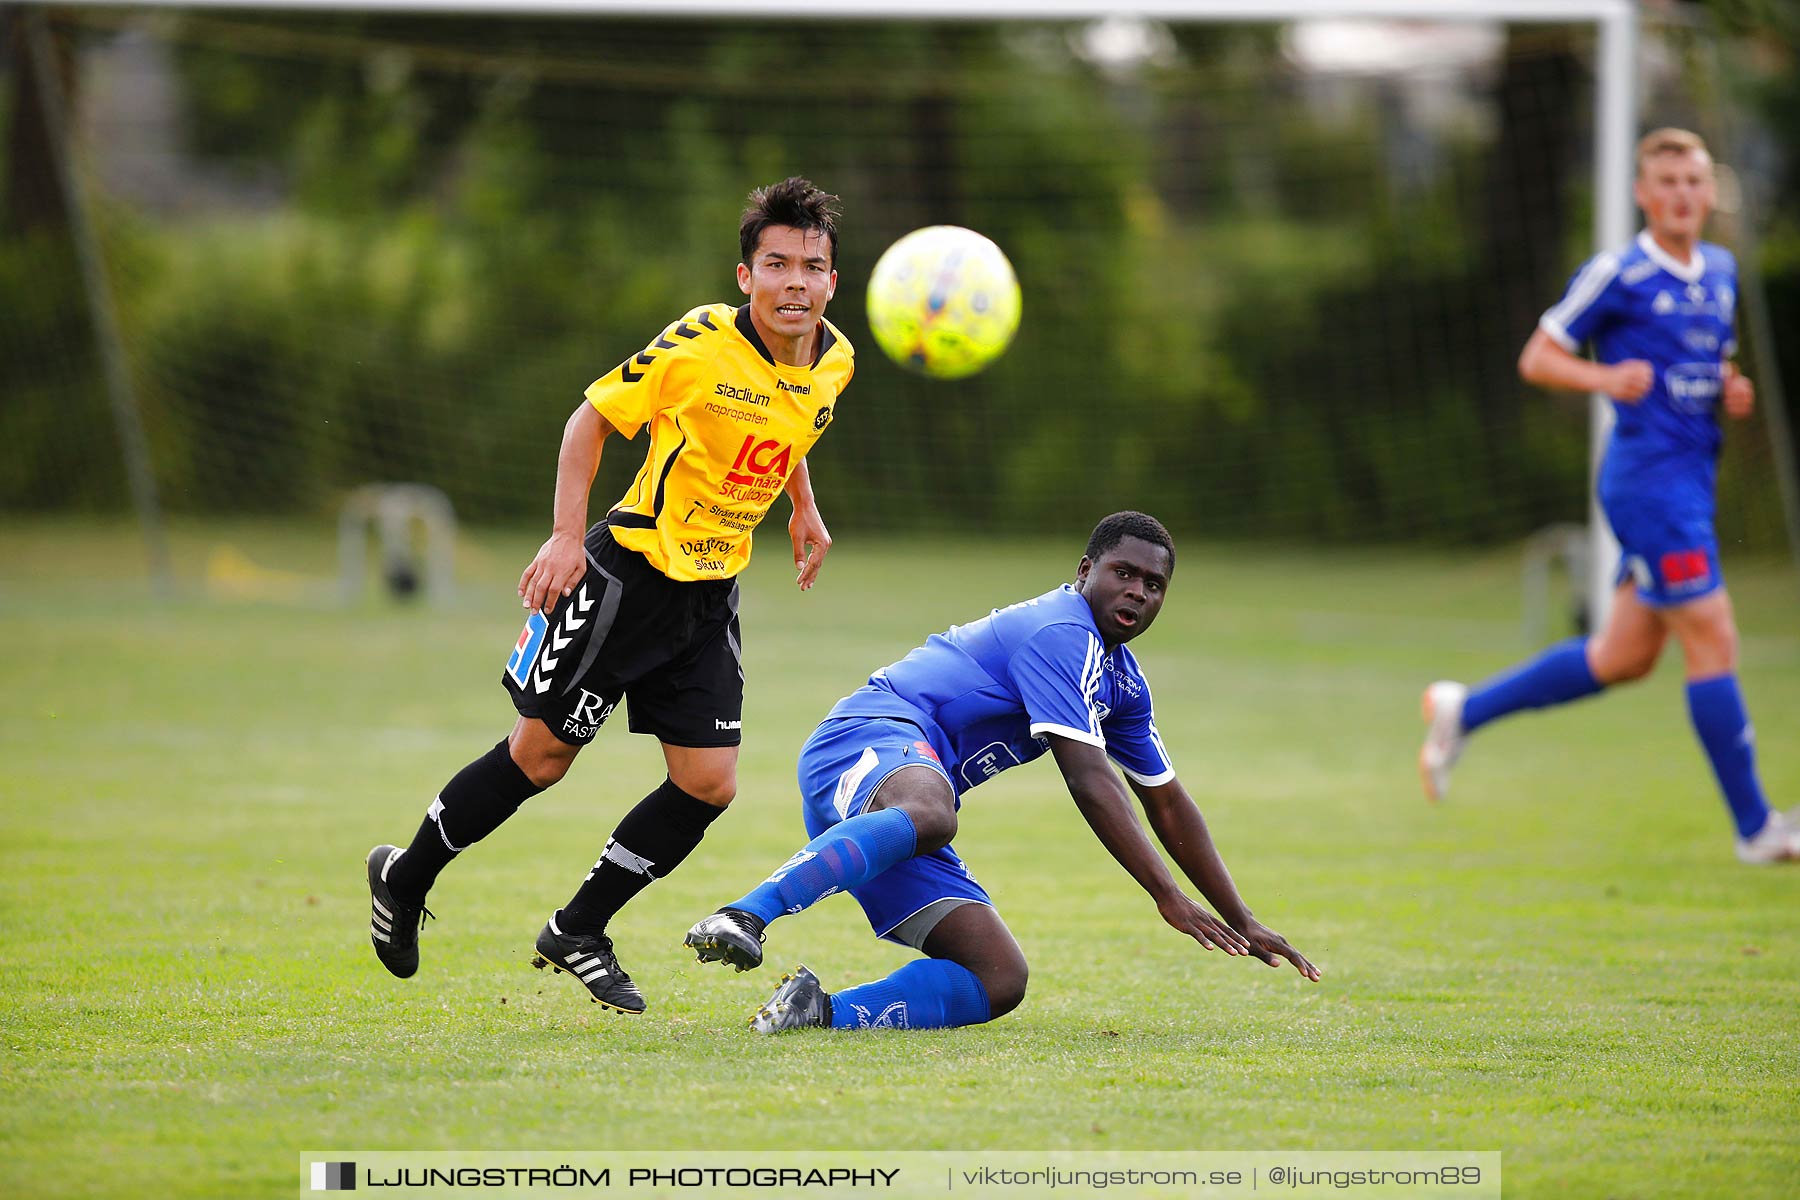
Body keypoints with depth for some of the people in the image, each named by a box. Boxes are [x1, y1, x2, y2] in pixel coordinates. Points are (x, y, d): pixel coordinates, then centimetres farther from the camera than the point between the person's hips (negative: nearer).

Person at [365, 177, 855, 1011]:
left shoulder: (833, 362, -1)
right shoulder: (701, 342, -20)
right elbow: (594, 416, -11)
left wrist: (803, 508, 12)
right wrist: (566, 534, -18)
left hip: (711, 596, 6)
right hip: (628, 570, -6)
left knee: (708, 783, -2)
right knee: (541, 755, 1)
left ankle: (576, 932, 15)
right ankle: (404, 880, 23)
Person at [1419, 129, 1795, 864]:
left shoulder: (1721, 272, 13)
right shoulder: (1617, 276, -8)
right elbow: (1536, 359, -3)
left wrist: (1733, 391, 4)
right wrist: (1606, 379, -21)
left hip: (1691, 476, 8)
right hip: (1648, 478, -8)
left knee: (1624, 657, 13)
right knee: (1713, 640, -8)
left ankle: (1464, 711, 27)